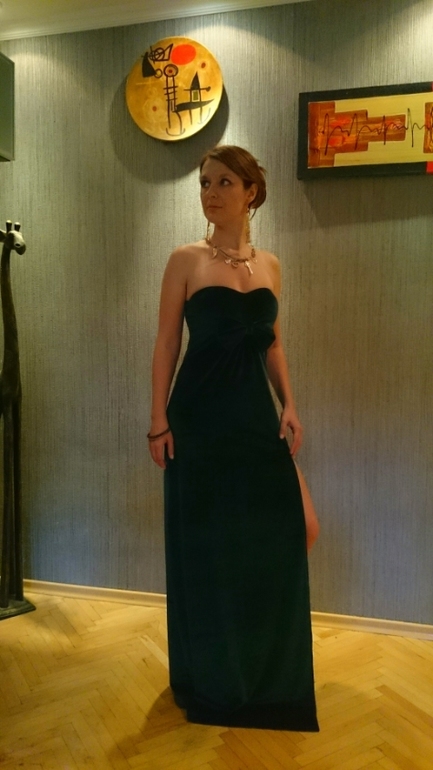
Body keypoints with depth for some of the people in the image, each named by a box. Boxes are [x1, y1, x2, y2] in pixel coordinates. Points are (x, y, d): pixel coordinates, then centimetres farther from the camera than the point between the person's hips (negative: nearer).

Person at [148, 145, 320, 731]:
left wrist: (289, 405, 4)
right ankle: (209, 676, 31)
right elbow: (167, 343, -3)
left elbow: (272, 343, 14)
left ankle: (267, 671, 28)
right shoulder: (186, 261, -1)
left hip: (257, 412, 4)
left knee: (288, 527, -1)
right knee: (203, 539, 6)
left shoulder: (269, 265, 10)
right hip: (200, 414, -3)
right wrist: (158, 422, -7)